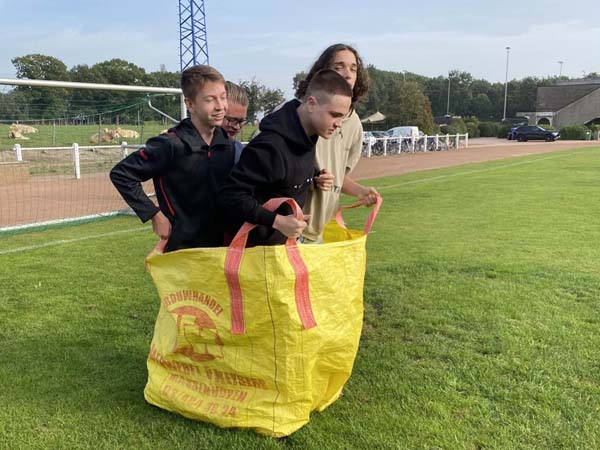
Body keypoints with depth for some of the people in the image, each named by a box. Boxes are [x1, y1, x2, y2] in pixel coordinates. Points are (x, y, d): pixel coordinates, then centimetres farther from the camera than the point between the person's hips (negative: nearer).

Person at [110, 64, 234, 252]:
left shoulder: (226, 145, 1)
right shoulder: (172, 145, -17)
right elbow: (120, 173, -13)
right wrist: (154, 214, -13)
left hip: (219, 244, 6)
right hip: (181, 248, -6)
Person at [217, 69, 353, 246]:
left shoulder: (305, 136, -1)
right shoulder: (272, 146, -29)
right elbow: (231, 195, -29)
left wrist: (314, 180, 2)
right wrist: (277, 221, -32)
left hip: (285, 240, 8)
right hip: (255, 245, -8)